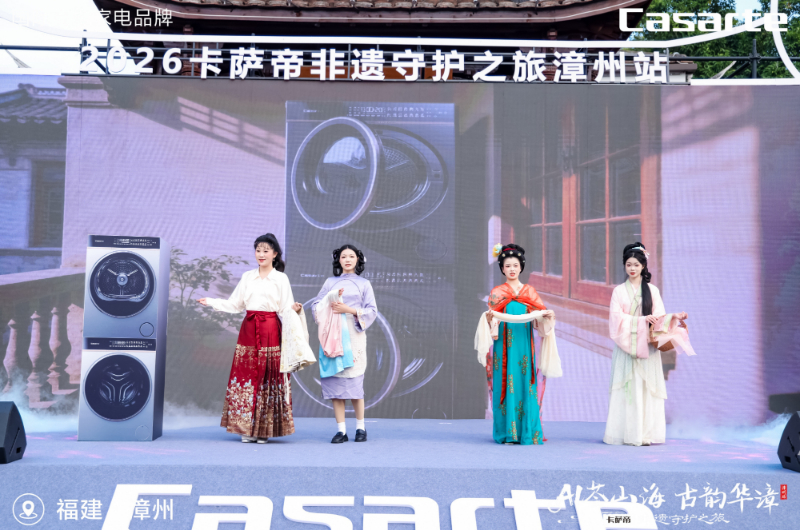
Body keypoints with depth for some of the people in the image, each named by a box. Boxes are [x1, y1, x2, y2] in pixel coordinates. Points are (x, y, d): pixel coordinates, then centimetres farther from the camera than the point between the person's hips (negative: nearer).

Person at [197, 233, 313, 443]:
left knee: (268, 378, -3)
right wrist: (211, 302, 2)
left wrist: (295, 309, -21)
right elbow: (235, 305, 13)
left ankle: (264, 429, 4)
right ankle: (247, 428, 8)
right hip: (248, 330, 3)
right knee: (245, 376, 0)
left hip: (270, 330, -3)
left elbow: (285, 310, -1)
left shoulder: (281, 279, 4)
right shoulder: (247, 277, 13)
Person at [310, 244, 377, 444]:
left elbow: (372, 311, 2)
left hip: (353, 336, -2)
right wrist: (330, 301, -10)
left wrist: (350, 310, -10)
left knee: (354, 381, -7)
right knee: (334, 381, -3)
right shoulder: (330, 282, 15)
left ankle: (360, 427, 6)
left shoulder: (364, 284, 10)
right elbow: (316, 305, 9)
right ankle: (341, 429, 0)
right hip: (332, 336, 2)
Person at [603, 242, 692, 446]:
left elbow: (660, 317, 3)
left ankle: (646, 433, 0)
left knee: (646, 388, -3)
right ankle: (626, 433, -2)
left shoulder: (652, 290, 10)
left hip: (647, 347, 1)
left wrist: (675, 317, -16)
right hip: (626, 347, -1)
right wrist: (641, 319, -16)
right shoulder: (619, 291, 7)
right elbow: (616, 318, -4)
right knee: (626, 388, -5)